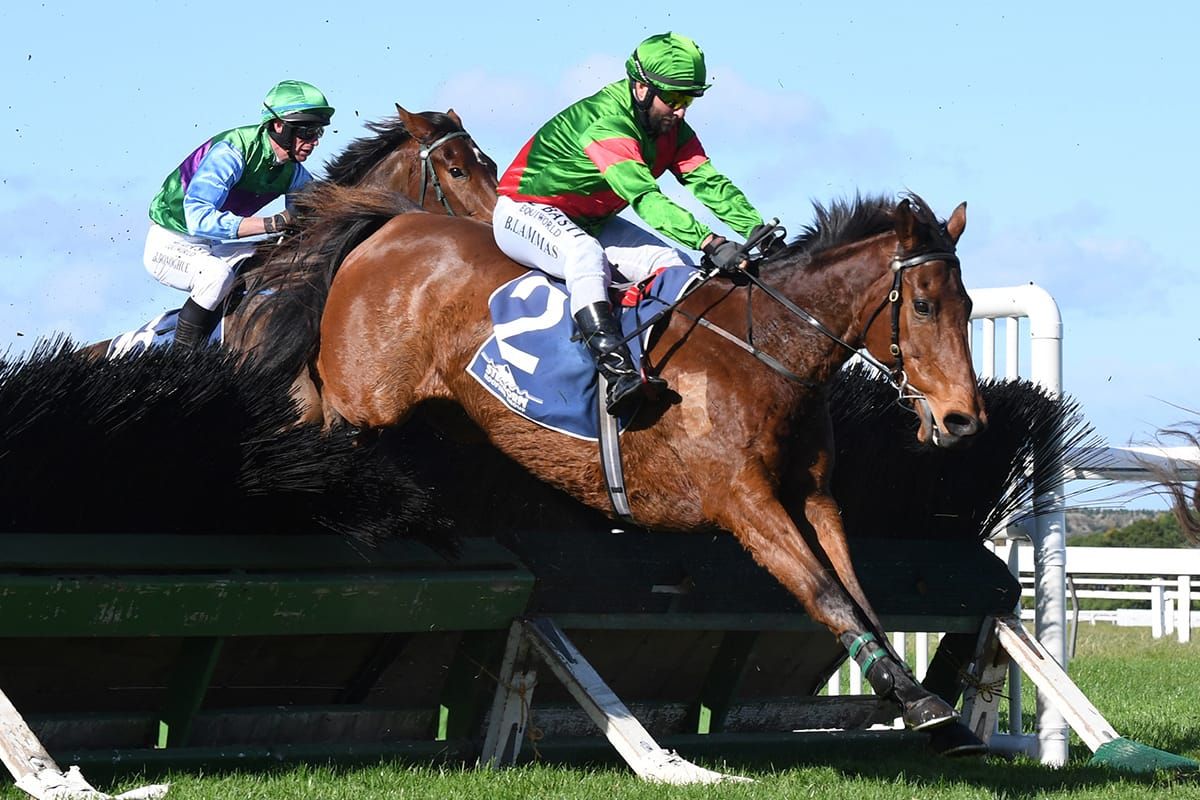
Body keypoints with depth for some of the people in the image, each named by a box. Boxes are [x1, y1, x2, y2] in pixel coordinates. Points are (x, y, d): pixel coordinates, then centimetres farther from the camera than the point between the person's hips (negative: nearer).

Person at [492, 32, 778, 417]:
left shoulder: (671, 128, -4)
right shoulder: (605, 122, -32)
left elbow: (708, 181, -12)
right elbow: (645, 197, -43)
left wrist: (759, 230, -28)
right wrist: (710, 242, -52)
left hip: (591, 222, 9)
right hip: (525, 212, -9)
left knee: (676, 265, -8)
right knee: (585, 252, -39)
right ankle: (618, 373, -53)